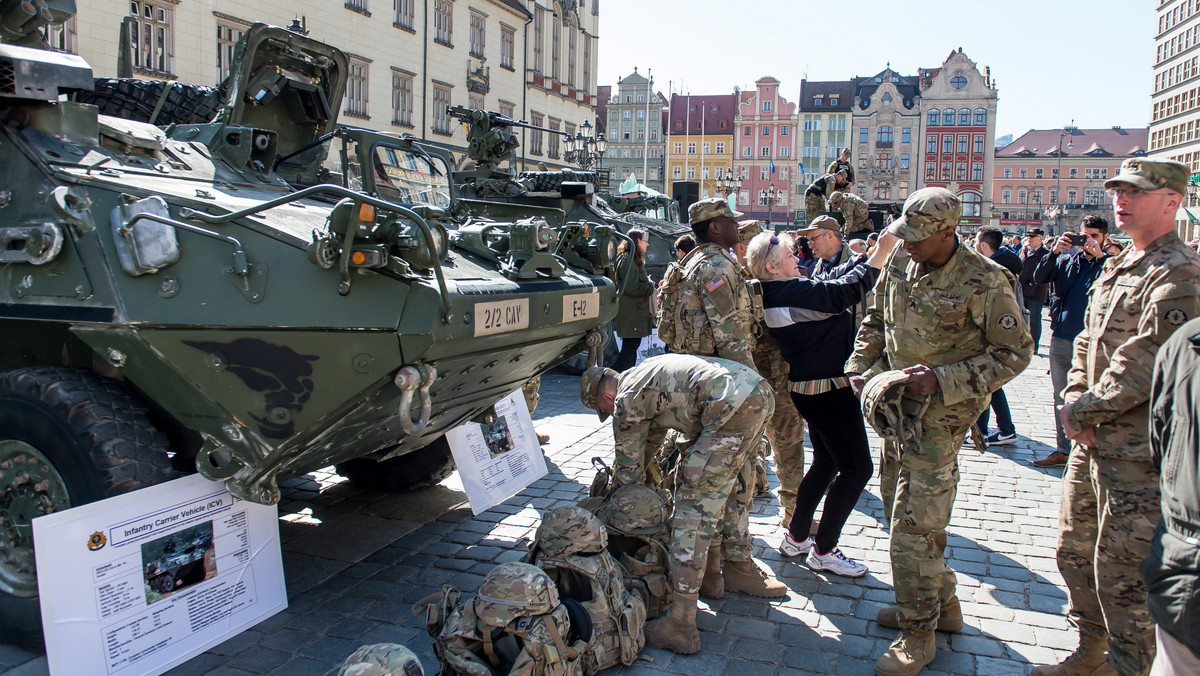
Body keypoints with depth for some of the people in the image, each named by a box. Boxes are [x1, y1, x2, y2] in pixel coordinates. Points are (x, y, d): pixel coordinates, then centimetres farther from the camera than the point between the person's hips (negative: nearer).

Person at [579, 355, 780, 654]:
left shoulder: (626, 401, 7)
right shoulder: (643, 375, 31)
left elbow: (629, 470, 15)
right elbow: (649, 440, 45)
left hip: (734, 407, -10)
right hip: (763, 392, 10)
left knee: (693, 505, -5)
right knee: (721, 484, 28)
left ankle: (681, 624, -4)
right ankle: (740, 566, 41)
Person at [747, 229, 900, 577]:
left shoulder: (775, 296, 7)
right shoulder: (797, 293, -23)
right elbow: (850, 288, -23)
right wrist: (885, 247, -17)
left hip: (806, 388, 10)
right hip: (829, 391, -10)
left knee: (825, 462, 22)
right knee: (857, 468, 1)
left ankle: (796, 537, 30)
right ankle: (823, 550, 9)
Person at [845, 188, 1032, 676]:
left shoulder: (984, 282, -17)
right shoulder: (899, 264, 2)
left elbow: (1015, 352, -11)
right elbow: (876, 320, 17)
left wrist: (942, 379, -21)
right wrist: (862, 368, 4)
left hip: (942, 412, -7)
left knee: (914, 520, -8)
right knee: (897, 503, 16)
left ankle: (919, 633, 8)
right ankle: (941, 603, 35)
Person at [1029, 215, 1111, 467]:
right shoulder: (1067, 259, 9)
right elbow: (1039, 278, 1)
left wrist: (1099, 257, -19)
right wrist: (1054, 252, -11)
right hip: (1061, 337, 4)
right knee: (1062, 398, 12)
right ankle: (1063, 449, 22)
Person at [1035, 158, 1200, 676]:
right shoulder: (1116, 268, 15)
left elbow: (1145, 365, -22)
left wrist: (1082, 411, -12)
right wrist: (1074, 401, -1)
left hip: (1137, 455, -9)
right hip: (1091, 441, 9)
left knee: (1121, 572, 0)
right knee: (1074, 551, 19)